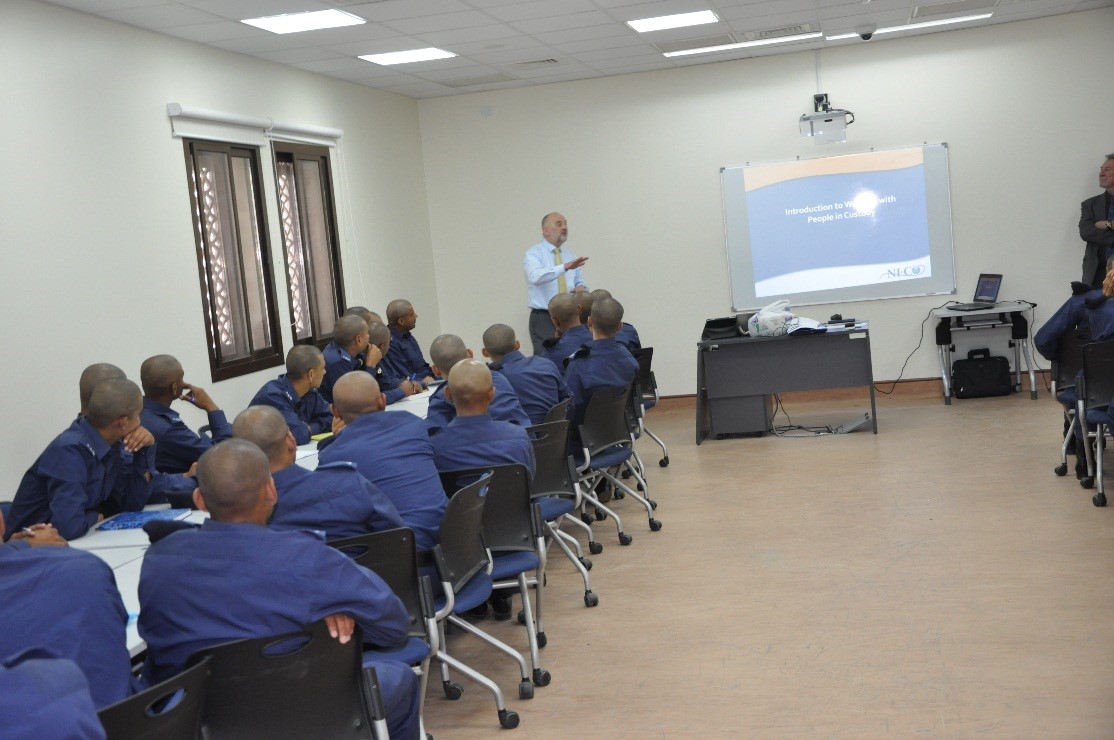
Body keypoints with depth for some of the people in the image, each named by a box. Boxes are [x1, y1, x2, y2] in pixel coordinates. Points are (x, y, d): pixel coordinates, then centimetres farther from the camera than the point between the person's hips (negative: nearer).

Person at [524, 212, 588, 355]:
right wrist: (565, 267, -37)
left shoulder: (570, 255, 17)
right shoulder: (533, 254, -5)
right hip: (544, 319, -5)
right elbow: (536, 277, -26)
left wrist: (582, 287, -2)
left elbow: (580, 281, 24)